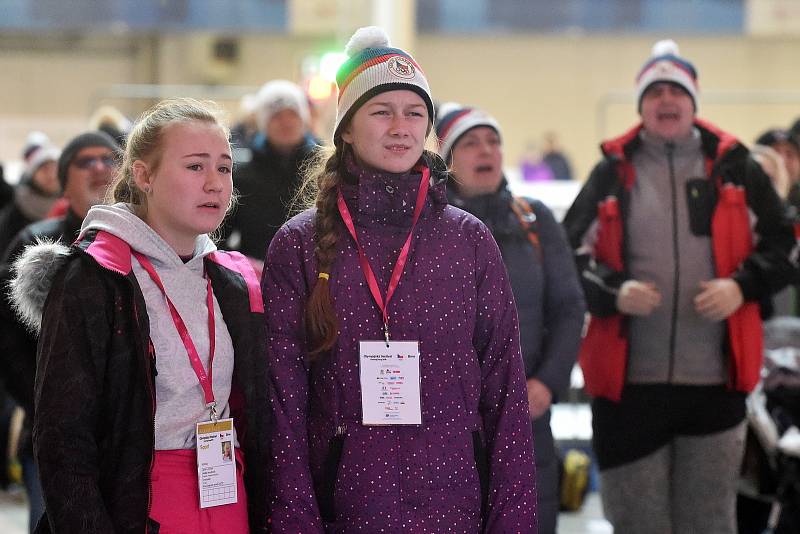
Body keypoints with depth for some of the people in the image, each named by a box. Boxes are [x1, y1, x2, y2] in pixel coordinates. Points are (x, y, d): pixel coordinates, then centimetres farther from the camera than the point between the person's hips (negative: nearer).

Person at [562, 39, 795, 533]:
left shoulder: (735, 167, 6)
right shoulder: (612, 172, 4)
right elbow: (571, 255, 5)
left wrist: (742, 286, -9)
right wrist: (613, 292, -13)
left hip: (714, 379, 1)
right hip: (629, 379, 0)